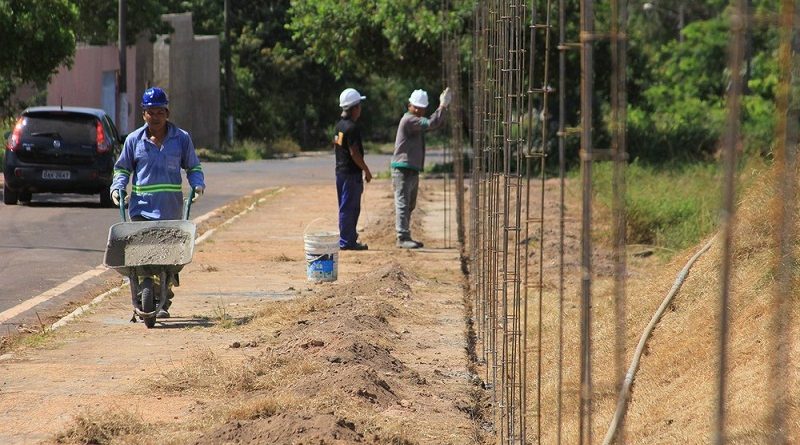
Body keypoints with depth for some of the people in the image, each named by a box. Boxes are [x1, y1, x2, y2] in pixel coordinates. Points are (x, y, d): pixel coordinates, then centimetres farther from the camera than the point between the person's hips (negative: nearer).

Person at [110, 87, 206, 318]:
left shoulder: (181, 138, 6)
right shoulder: (134, 140, 7)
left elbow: (193, 167, 13)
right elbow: (122, 168, 15)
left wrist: (198, 184, -5)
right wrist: (117, 187, -2)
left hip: (171, 210, 0)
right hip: (141, 207, 0)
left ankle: (163, 302, 15)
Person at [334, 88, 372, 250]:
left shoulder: (339, 126, 11)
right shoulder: (352, 127, -18)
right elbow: (354, 153, -21)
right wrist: (366, 170, -12)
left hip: (340, 171, 10)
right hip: (352, 173, -10)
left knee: (346, 207, 15)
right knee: (350, 208, -5)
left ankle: (348, 239, 21)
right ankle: (346, 241, -4)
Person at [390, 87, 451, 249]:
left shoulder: (417, 121, 17)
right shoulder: (409, 120, -14)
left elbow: (436, 124, 19)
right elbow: (432, 123, -23)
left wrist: (443, 107, 6)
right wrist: (442, 106, -18)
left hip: (413, 171, 10)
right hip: (403, 170, -10)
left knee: (409, 206, 15)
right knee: (402, 204, -12)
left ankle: (406, 237, 21)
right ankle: (402, 238, -15)